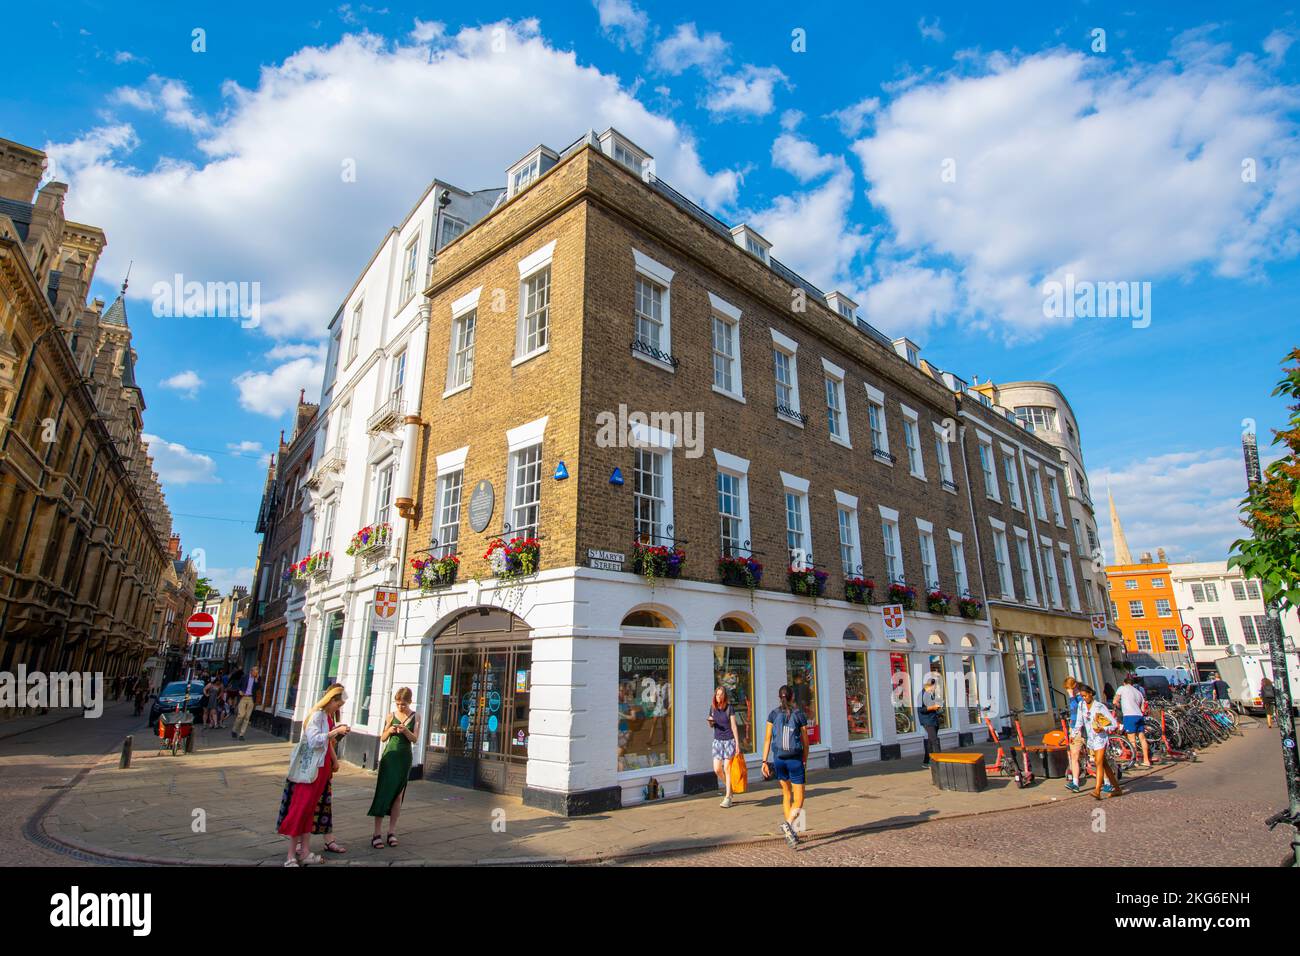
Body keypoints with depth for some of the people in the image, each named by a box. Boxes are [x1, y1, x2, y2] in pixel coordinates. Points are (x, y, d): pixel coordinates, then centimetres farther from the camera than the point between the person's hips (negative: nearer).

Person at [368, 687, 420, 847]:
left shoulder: (415, 716, 1)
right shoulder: (391, 715, 0)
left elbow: (415, 739, -4)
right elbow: (382, 739, 5)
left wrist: (405, 730, -22)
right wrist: (389, 730, -15)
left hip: (404, 758, 1)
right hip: (389, 756, -1)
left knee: (398, 795, 5)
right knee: (383, 793, -6)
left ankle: (392, 831, 14)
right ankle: (377, 833, -2)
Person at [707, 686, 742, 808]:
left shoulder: (729, 708, -9)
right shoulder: (712, 707, 3)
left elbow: (734, 727, -8)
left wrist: (737, 744, -10)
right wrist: (710, 722, -9)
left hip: (729, 740, -4)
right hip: (717, 740, 4)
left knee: (727, 769, -1)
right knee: (717, 769, 1)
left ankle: (728, 797, 10)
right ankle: (729, 787, 28)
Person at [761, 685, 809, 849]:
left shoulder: (773, 714, 2)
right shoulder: (799, 715, -3)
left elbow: (767, 739, -2)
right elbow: (805, 741, 3)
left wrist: (765, 761, 1)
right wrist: (805, 761, 17)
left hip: (778, 759, 3)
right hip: (795, 760, -3)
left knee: (786, 795, 21)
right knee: (798, 801, 2)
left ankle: (789, 833, 22)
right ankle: (787, 823, -25)